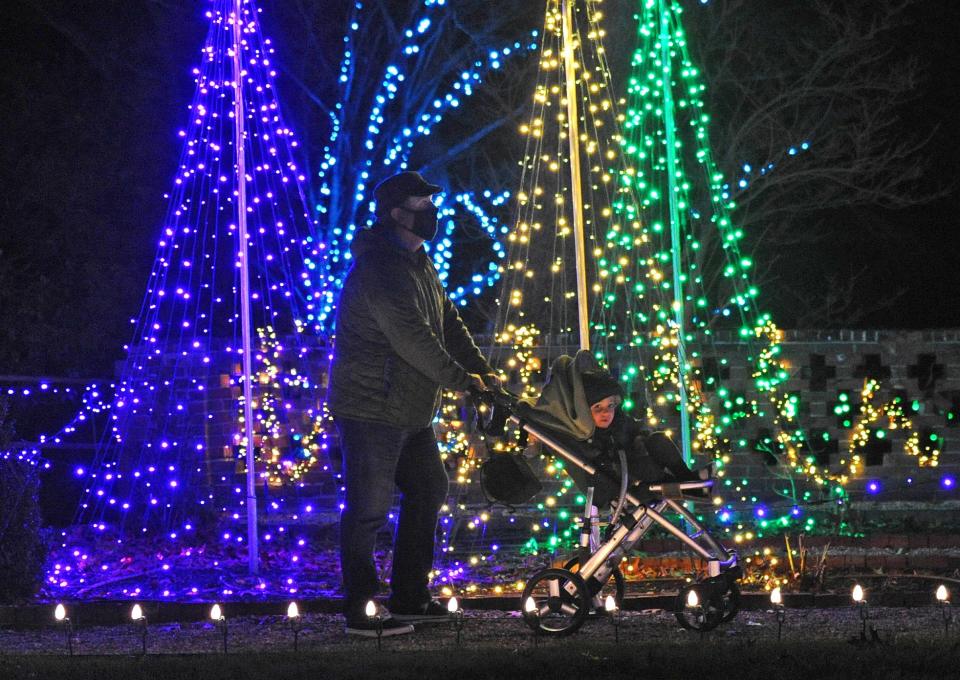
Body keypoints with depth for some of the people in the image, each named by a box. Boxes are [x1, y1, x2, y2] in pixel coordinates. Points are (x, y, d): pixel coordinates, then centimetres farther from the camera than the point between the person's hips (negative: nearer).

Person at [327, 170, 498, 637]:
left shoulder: (417, 263, 14)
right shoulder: (379, 267, -20)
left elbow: (449, 322, 15)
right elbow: (411, 337, -25)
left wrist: (482, 370, 4)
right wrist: (458, 378, -17)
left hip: (409, 412, 11)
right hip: (371, 410, -11)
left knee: (428, 493, 17)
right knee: (369, 508, -6)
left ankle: (409, 599, 25)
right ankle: (360, 613, 0)